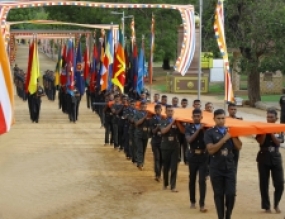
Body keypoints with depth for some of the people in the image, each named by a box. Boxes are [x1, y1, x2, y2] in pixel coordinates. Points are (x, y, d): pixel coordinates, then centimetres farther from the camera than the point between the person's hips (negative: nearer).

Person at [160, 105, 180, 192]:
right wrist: (171, 123, -18)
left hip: (175, 146, 0)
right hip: (165, 146, 0)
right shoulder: (163, 122, 1)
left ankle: (173, 186, -3)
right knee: (166, 166, 9)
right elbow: (163, 131, -15)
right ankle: (165, 184, 26)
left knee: (174, 167, -4)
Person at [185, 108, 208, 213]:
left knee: (202, 180, -7)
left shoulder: (206, 127, 0)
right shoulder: (189, 127, 0)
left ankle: (202, 204, -6)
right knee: (192, 179, 12)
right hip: (193, 156, 1)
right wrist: (198, 129, -20)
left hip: (203, 157, -1)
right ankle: (192, 201, 26)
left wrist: (204, 129, -19)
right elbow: (189, 140, -16)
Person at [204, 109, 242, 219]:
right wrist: (224, 139, -18)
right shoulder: (209, 133, -3)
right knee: (219, 194, 4)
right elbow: (211, 150, -15)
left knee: (231, 194, -3)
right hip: (216, 168, -2)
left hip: (230, 167, 2)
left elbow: (239, 147, 2)